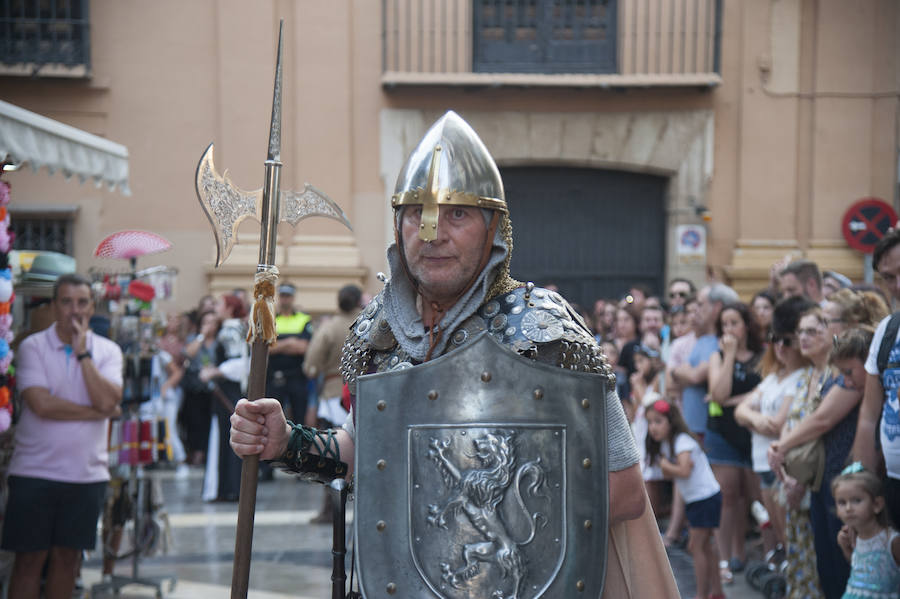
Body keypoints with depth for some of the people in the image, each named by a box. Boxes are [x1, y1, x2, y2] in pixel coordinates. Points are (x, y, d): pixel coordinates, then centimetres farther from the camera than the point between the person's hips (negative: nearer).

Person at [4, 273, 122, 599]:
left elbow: (108, 401, -12)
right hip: (35, 471, -3)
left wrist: (82, 352, -12)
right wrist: (95, 412, -9)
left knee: (67, 556, 10)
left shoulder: (107, 351, 5)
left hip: (87, 472, 3)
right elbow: (41, 404, -16)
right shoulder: (32, 347, -3)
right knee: (30, 557, 1)